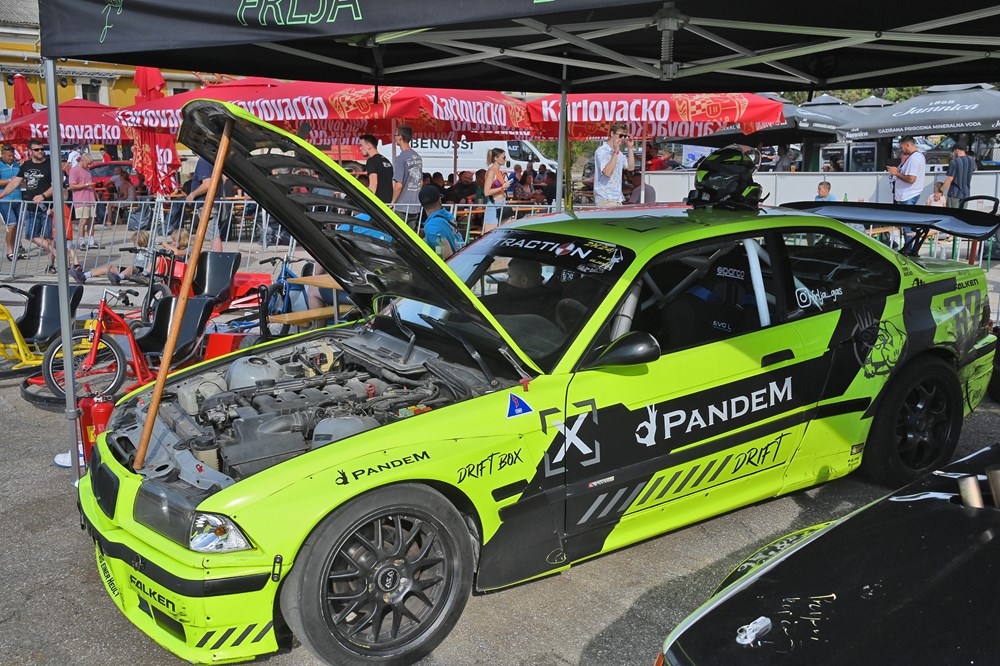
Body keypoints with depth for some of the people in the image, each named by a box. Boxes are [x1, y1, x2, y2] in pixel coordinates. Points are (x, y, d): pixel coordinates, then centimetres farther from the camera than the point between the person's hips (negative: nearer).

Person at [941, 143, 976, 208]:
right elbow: (974, 168, 27)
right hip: (966, 193, 6)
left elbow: (949, 179, -18)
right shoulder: (971, 160, 4)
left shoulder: (954, 162, -14)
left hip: (955, 194, -6)